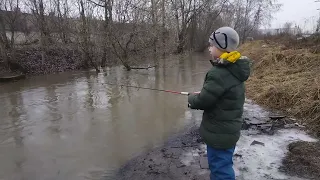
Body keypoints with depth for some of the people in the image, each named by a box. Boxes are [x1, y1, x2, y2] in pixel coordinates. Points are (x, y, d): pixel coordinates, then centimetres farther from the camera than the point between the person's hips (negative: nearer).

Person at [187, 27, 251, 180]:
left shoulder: (219, 74, -27)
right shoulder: (235, 70, 3)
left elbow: (202, 101, -22)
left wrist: (192, 98, -2)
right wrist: (200, 96, 5)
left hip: (219, 133, -9)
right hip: (230, 130, 9)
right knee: (222, 165, 26)